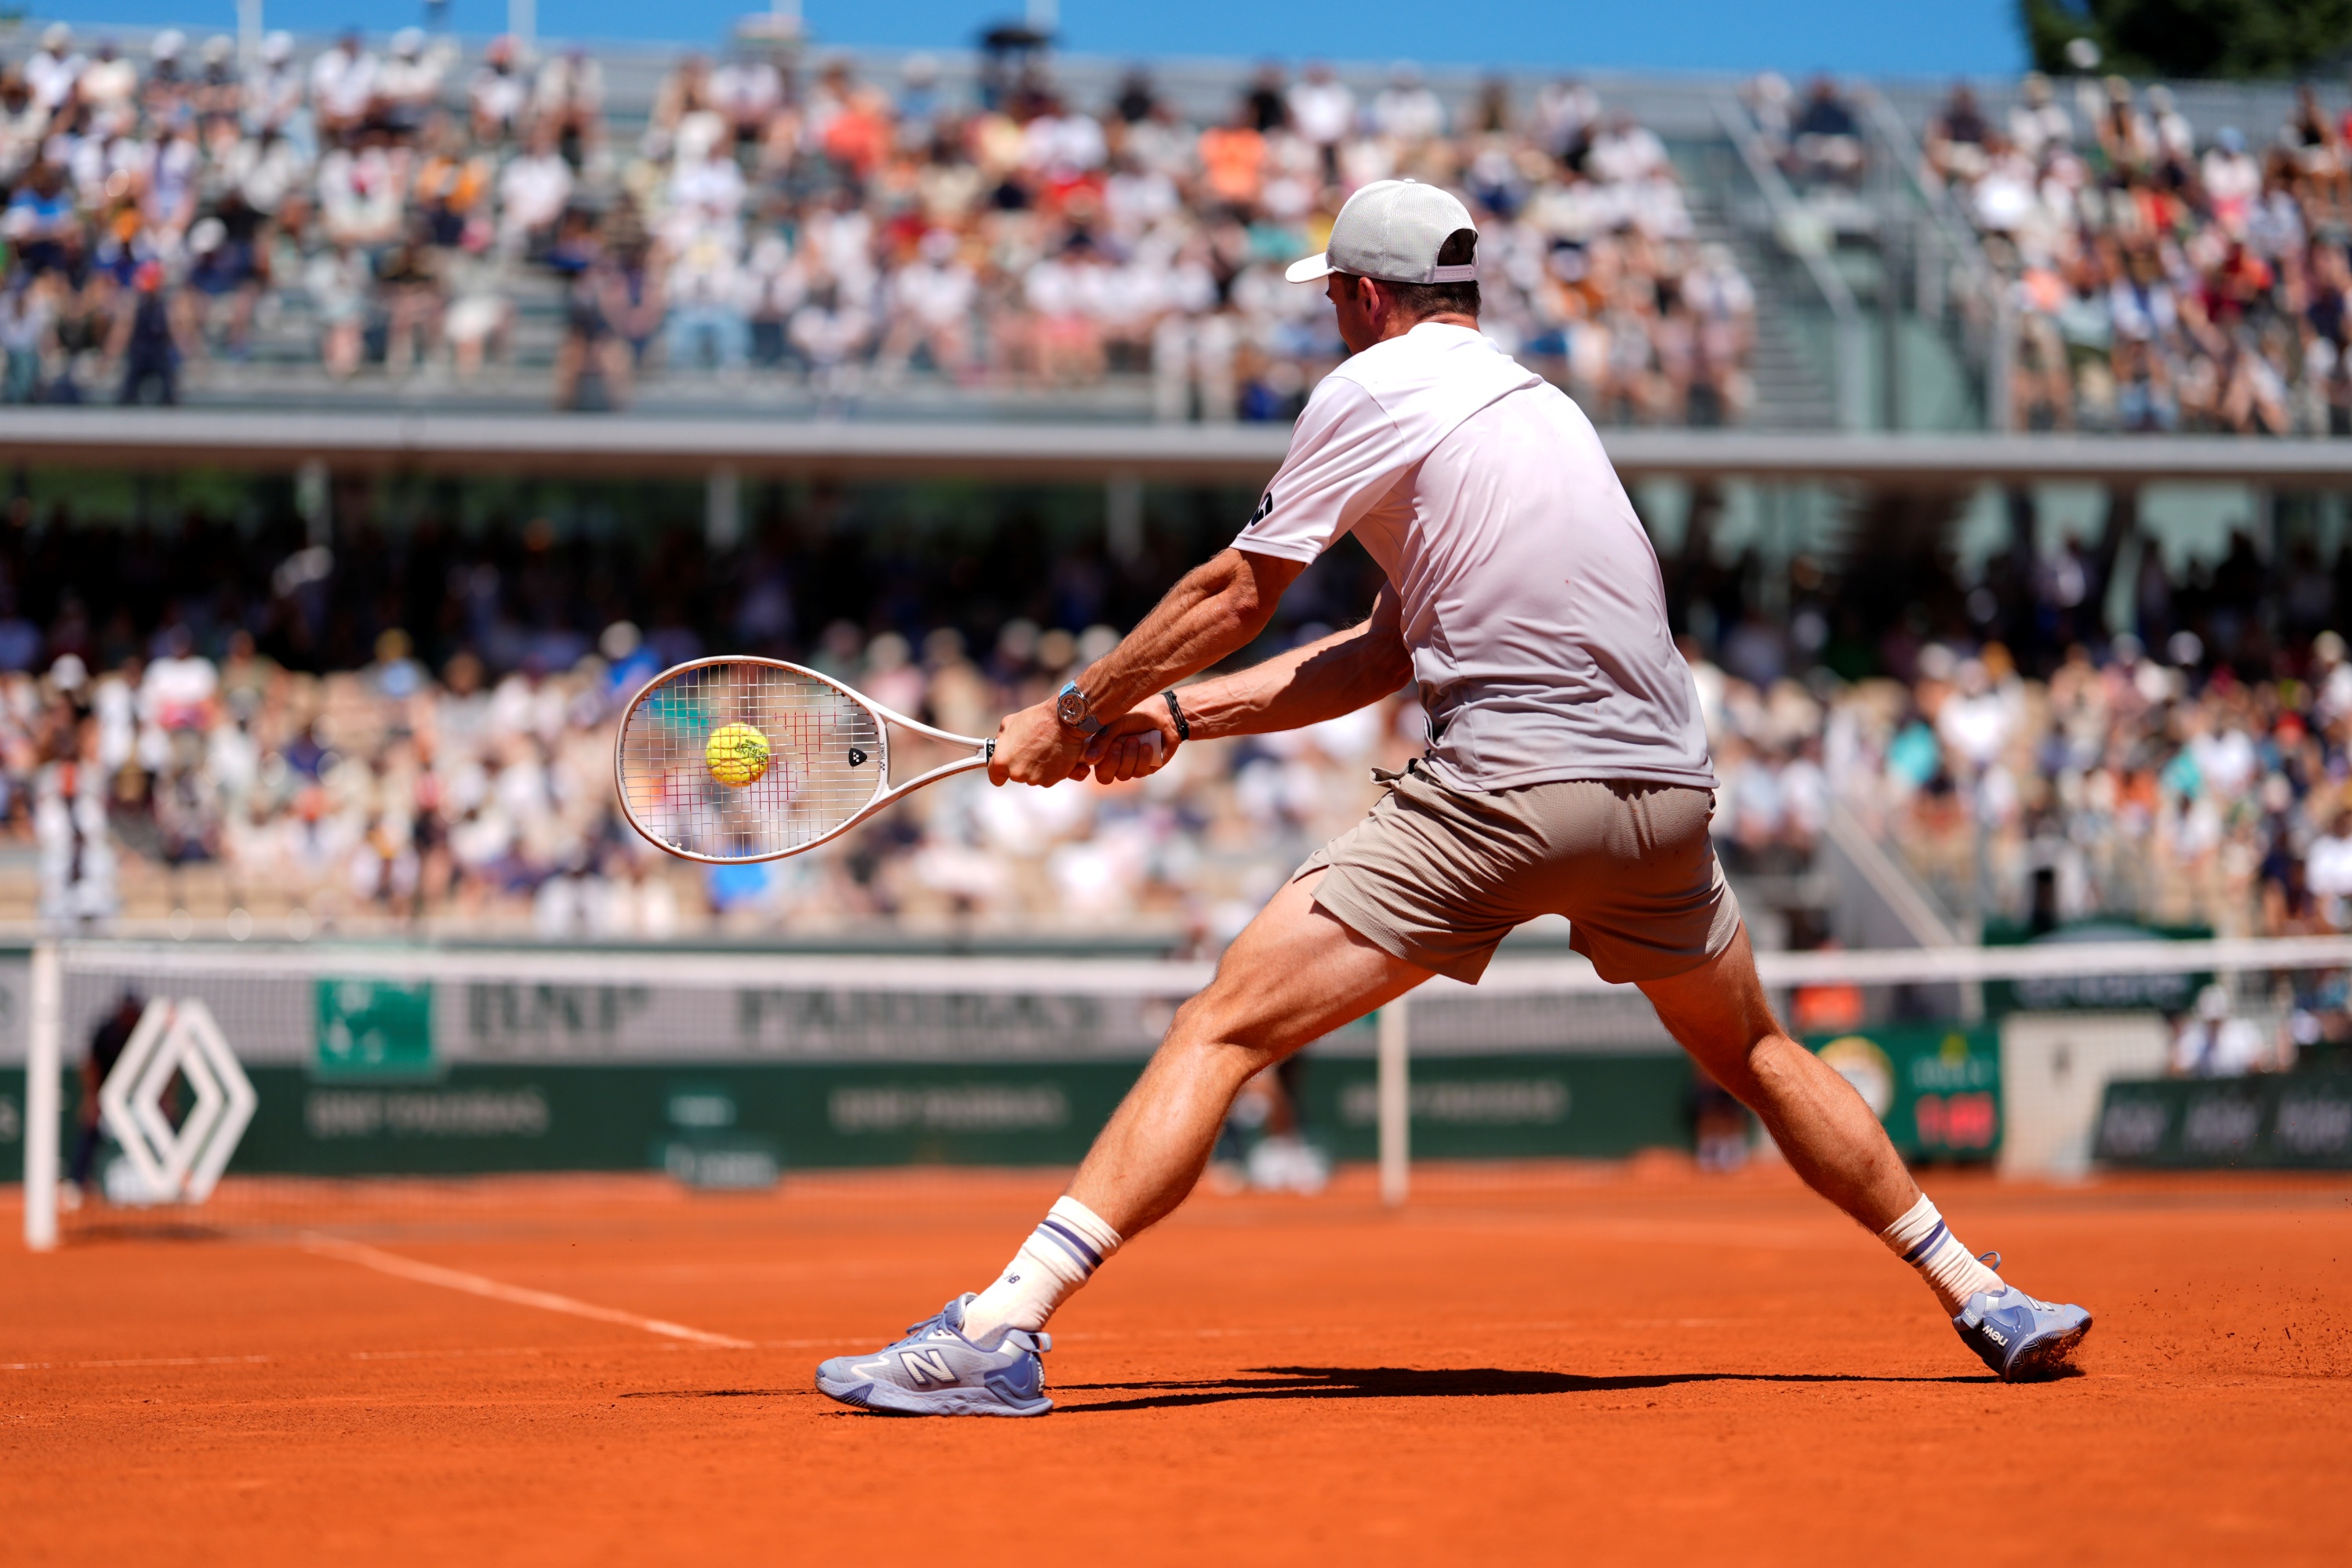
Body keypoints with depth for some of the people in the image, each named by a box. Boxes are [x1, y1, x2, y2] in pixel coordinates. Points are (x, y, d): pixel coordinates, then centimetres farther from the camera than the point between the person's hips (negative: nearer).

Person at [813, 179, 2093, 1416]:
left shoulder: (1373, 388, 3)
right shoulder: (1540, 402, 25)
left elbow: (1232, 598, 5)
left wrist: (1072, 713, 18)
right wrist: (1178, 717, 20)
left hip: (1507, 791, -7)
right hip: (1664, 790, 7)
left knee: (1224, 1026, -8)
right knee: (1755, 1054, 29)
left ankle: (1000, 1330, -18)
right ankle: (1981, 1298, 34)